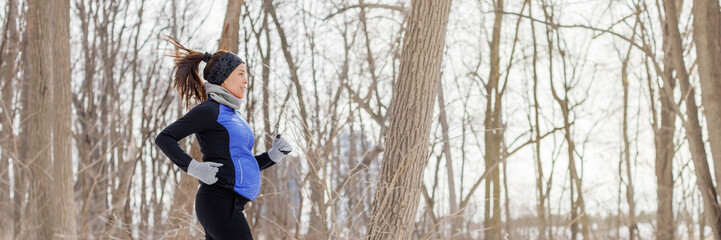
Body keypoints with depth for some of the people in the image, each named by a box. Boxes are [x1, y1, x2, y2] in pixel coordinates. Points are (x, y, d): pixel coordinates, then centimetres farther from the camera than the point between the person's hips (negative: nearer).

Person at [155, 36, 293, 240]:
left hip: (231, 205, 9)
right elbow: (164, 138, -11)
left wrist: (274, 155, 11)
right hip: (218, 202, -9)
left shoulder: (234, 115, 22)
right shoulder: (209, 110, -6)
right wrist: (194, 168, -18)